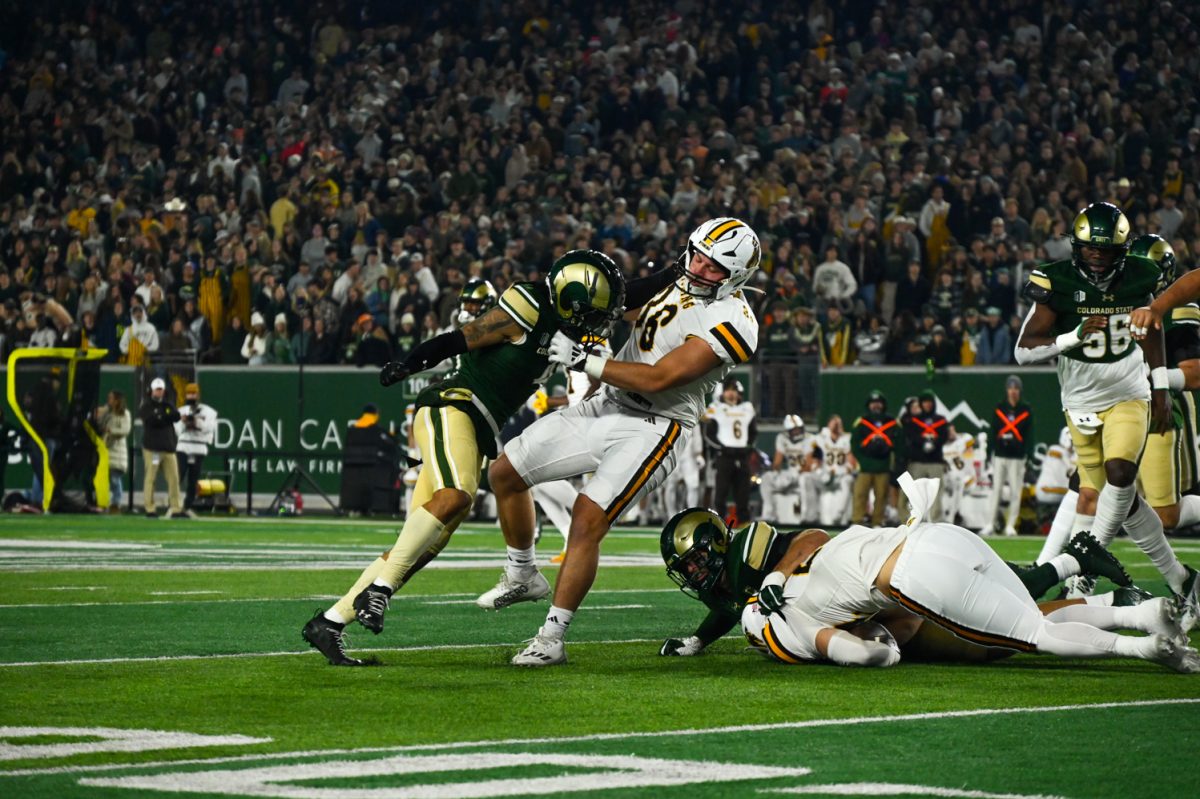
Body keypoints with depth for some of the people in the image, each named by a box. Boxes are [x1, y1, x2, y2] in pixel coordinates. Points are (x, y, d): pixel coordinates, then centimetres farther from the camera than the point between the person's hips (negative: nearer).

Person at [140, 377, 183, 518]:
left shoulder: (167, 406, 17)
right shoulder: (147, 406, 3)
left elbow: (177, 416, -1)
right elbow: (150, 420, -15)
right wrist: (166, 418, -7)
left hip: (168, 448, 5)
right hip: (152, 447, -5)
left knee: (174, 478, 1)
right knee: (150, 477, -7)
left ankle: (176, 508, 4)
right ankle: (149, 508, -4)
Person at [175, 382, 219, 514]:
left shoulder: (208, 411, 4)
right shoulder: (182, 411, 12)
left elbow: (208, 428, -10)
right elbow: (178, 431, 6)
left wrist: (197, 421, -23)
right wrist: (183, 422, -13)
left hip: (199, 450, -1)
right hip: (183, 447, 1)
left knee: (193, 481, 1)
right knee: (178, 477, -11)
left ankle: (188, 507, 7)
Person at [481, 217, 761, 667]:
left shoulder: (730, 323, -20)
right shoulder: (679, 282, 7)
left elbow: (657, 379, -23)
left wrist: (582, 360, -21)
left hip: (653, 427, -9)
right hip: (607, 408, 9)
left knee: (587, 520, -21)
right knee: (505, 474, 10)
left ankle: (551, 641, -11)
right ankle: (522, 577, 31)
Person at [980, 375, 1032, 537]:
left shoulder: (1026, 410, 4)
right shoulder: (999, 408, 8)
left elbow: (1029, 435, 3)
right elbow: (993, 431, 9)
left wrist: (1027, 454, -6)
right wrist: (990, 453, 3)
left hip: (1017, 457, -1)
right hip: (1000, 455, 1)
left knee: (1015, 492, 0)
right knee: (996, 489, -1)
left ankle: (1010, 526, 6)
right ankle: (989, 525, -1)